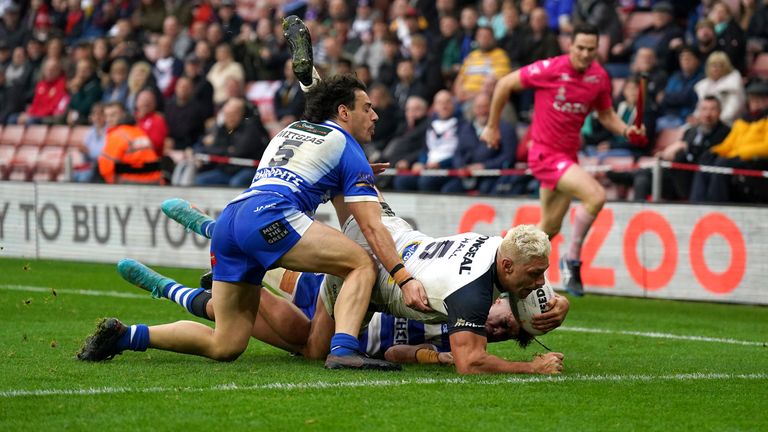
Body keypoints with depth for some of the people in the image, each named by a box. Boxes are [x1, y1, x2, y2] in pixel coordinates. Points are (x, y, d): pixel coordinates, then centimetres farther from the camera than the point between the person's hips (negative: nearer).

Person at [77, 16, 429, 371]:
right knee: (362, 264, -3)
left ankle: (122, 335, 3)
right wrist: (404, 279, -3)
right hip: (269, 214, -7)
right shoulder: (347, 148, 11)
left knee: (226, 345, 8)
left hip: (229, 221, 7)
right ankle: (343, 350, -25)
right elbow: (372, 227, 2)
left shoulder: (291, 129, 31)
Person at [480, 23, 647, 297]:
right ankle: (572, 259, -6)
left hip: (569, 155, 7)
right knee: (596, 196, -24)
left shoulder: (600, 77, 1)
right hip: (546, 153, -7)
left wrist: (626, 131, -6)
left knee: (550, 228, 15)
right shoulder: (550, 69, -16)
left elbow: (606, 114, 16)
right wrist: (492, 126, 2)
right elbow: (505, 85, -5)